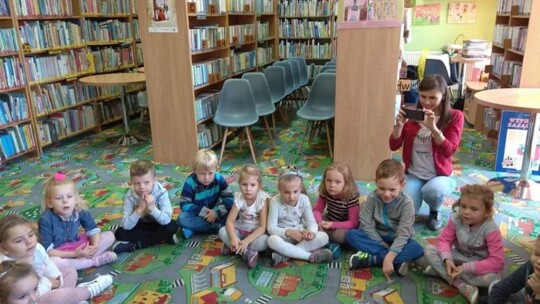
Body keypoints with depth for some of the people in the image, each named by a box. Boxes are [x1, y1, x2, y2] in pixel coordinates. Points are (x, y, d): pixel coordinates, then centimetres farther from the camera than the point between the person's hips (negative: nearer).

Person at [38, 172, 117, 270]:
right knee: (51, 262, -39)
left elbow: (93, 230, -5)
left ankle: (81, 260, -21)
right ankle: (94, 260, -21)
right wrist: (74, 254, -33)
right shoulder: (46, 220, -25)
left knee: (110, 235, -4)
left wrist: (94, 247, -26)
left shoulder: (81, 211, -15)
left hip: (79, 245, 5)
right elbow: (48, 250, -24)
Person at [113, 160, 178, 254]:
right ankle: (160, 238, -20)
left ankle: (134, 245, -22)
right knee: (120, 233, -22)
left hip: (157, 225, -1)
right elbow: (126, 226, -26)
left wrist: (152, 208, -45)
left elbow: (166, 220, -32)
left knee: (172, 227, -31)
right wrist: (140, 209, -39)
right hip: (140, 226, 1)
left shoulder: (161, 192, -24)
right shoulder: (130, 196, -20)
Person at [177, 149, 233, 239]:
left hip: (214, 212, 1)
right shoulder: (190, 183, -19)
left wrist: (216, 212, -28)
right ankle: (217, 226, -26)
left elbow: (229, 198, -15)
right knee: (182, 219, -31)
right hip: (198, 215, -1)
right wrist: (202, 211, -27)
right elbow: (184, 204, -17)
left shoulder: (219, 179, -15)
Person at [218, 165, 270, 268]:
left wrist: (246, 241, -33)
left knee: (264, 241, -34)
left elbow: (263, 227, -24)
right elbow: (230, 220, -15)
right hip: (240, 229, 3)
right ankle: (247, 253, -24)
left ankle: (233, 247, -21)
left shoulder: (263, 200, -23)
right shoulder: (239, 198, -13)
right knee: (222, 232, -22)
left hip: (256, 232, -3)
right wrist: (233, 238, -35)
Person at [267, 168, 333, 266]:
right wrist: (289, 232, -36)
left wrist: (311, 232, -33)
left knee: (323, 237, -22)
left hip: (301, 234, 3)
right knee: (272, 240, -37)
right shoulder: (275, 201, -19)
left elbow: (311, 222, -9)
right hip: (284, 235, -3)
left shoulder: (304, 199, -11)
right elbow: (271, 228, -19)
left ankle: (285, 255, -25)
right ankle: (311, 255, -26)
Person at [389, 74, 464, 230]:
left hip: (439, 174, -2)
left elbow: (449, 151, -18)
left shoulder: (454, 116, -8)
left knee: (432, 191, -36)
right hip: (414, 174, 2)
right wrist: (399, 125, -23)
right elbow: (394, 146, -4)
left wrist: (434, 129, -33)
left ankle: (435, 211, 3)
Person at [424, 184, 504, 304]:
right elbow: (444, 239, -11)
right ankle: (462, 286, -24)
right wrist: (447, 259, -32)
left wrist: (466, 268, -34)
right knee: (429, 249, -19)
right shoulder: (455, 219, -18)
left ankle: (441, 271, -23)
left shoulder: (490, 229, -28)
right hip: (458, 258, 3)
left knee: (493, 277, -36)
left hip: (478, 264, -3)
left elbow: (497, 262, -30)